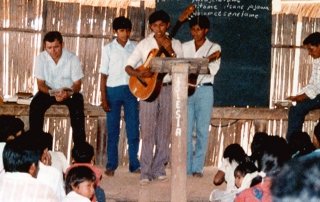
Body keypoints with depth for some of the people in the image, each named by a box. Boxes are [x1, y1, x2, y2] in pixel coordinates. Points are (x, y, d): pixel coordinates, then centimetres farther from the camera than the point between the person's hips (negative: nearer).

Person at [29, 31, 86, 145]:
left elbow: (77, 85, -14)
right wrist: (52, 93, -32)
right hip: (49, 91, 1)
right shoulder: (40, 58, -13)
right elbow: (40, 84, -10)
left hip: (70, 92, -1)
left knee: (77, 106, -31)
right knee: (35, 105, -26)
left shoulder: (73, 58, -17)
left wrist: (68, 93, -37)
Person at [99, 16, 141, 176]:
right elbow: (103, 74, 3)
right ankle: (111, 165, 8)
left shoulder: (135, 48, 7)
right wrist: (104, 98, -4)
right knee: (113, 130, 2)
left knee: (133, 129, 1)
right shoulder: (108, 49, 3)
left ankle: (134, 164, 9)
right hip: (113, 90, -1)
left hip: (131, 90, 1)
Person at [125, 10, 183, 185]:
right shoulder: (144, 44, 4)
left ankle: (159, 169, 14)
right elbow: (128, 66, 1)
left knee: (164, 131, 5)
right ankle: (145, 172, -3)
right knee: (147, 130, -5)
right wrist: (139, 74, -19)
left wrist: (171, 51, -13)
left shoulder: (175, 44, 8)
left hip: (168, 89, 2)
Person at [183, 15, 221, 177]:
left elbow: (213, 68, -10)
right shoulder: (185, 47, 13)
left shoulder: (214, 48, 5)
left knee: (202, 131, -1)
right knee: (186, 130, -1)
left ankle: (197, 168, 4)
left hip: (204, 90, -2)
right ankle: (185, 167, 5)